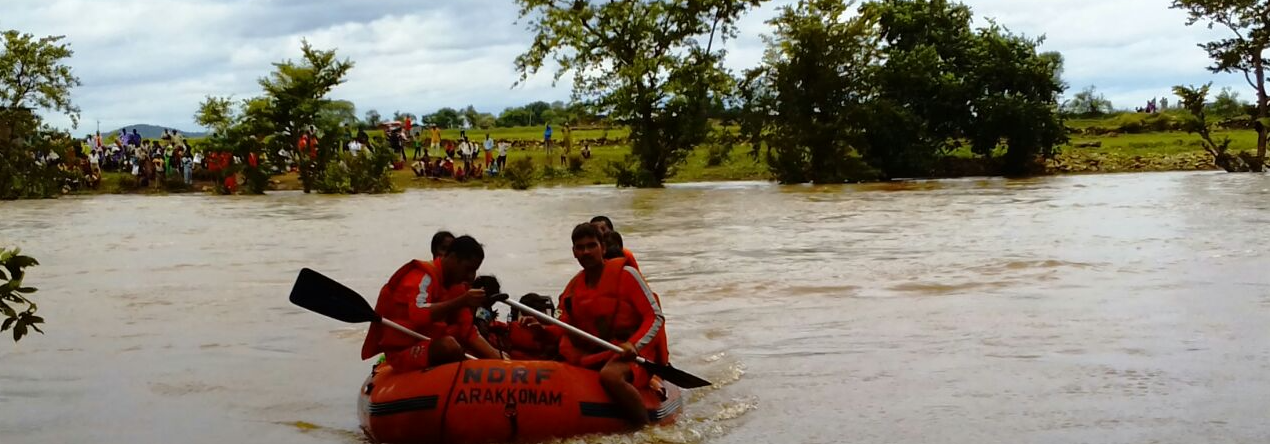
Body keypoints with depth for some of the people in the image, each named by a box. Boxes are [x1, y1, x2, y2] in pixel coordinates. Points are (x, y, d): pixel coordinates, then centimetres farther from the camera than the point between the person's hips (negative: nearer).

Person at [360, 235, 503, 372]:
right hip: (403, 351, -9)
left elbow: (467, 331, 6)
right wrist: (462, 302, -38)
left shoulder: (457, 286, 11)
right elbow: (419, 315, -36)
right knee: (448, 344, -36)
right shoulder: (422, 276, -16)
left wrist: (497, 359, -8)